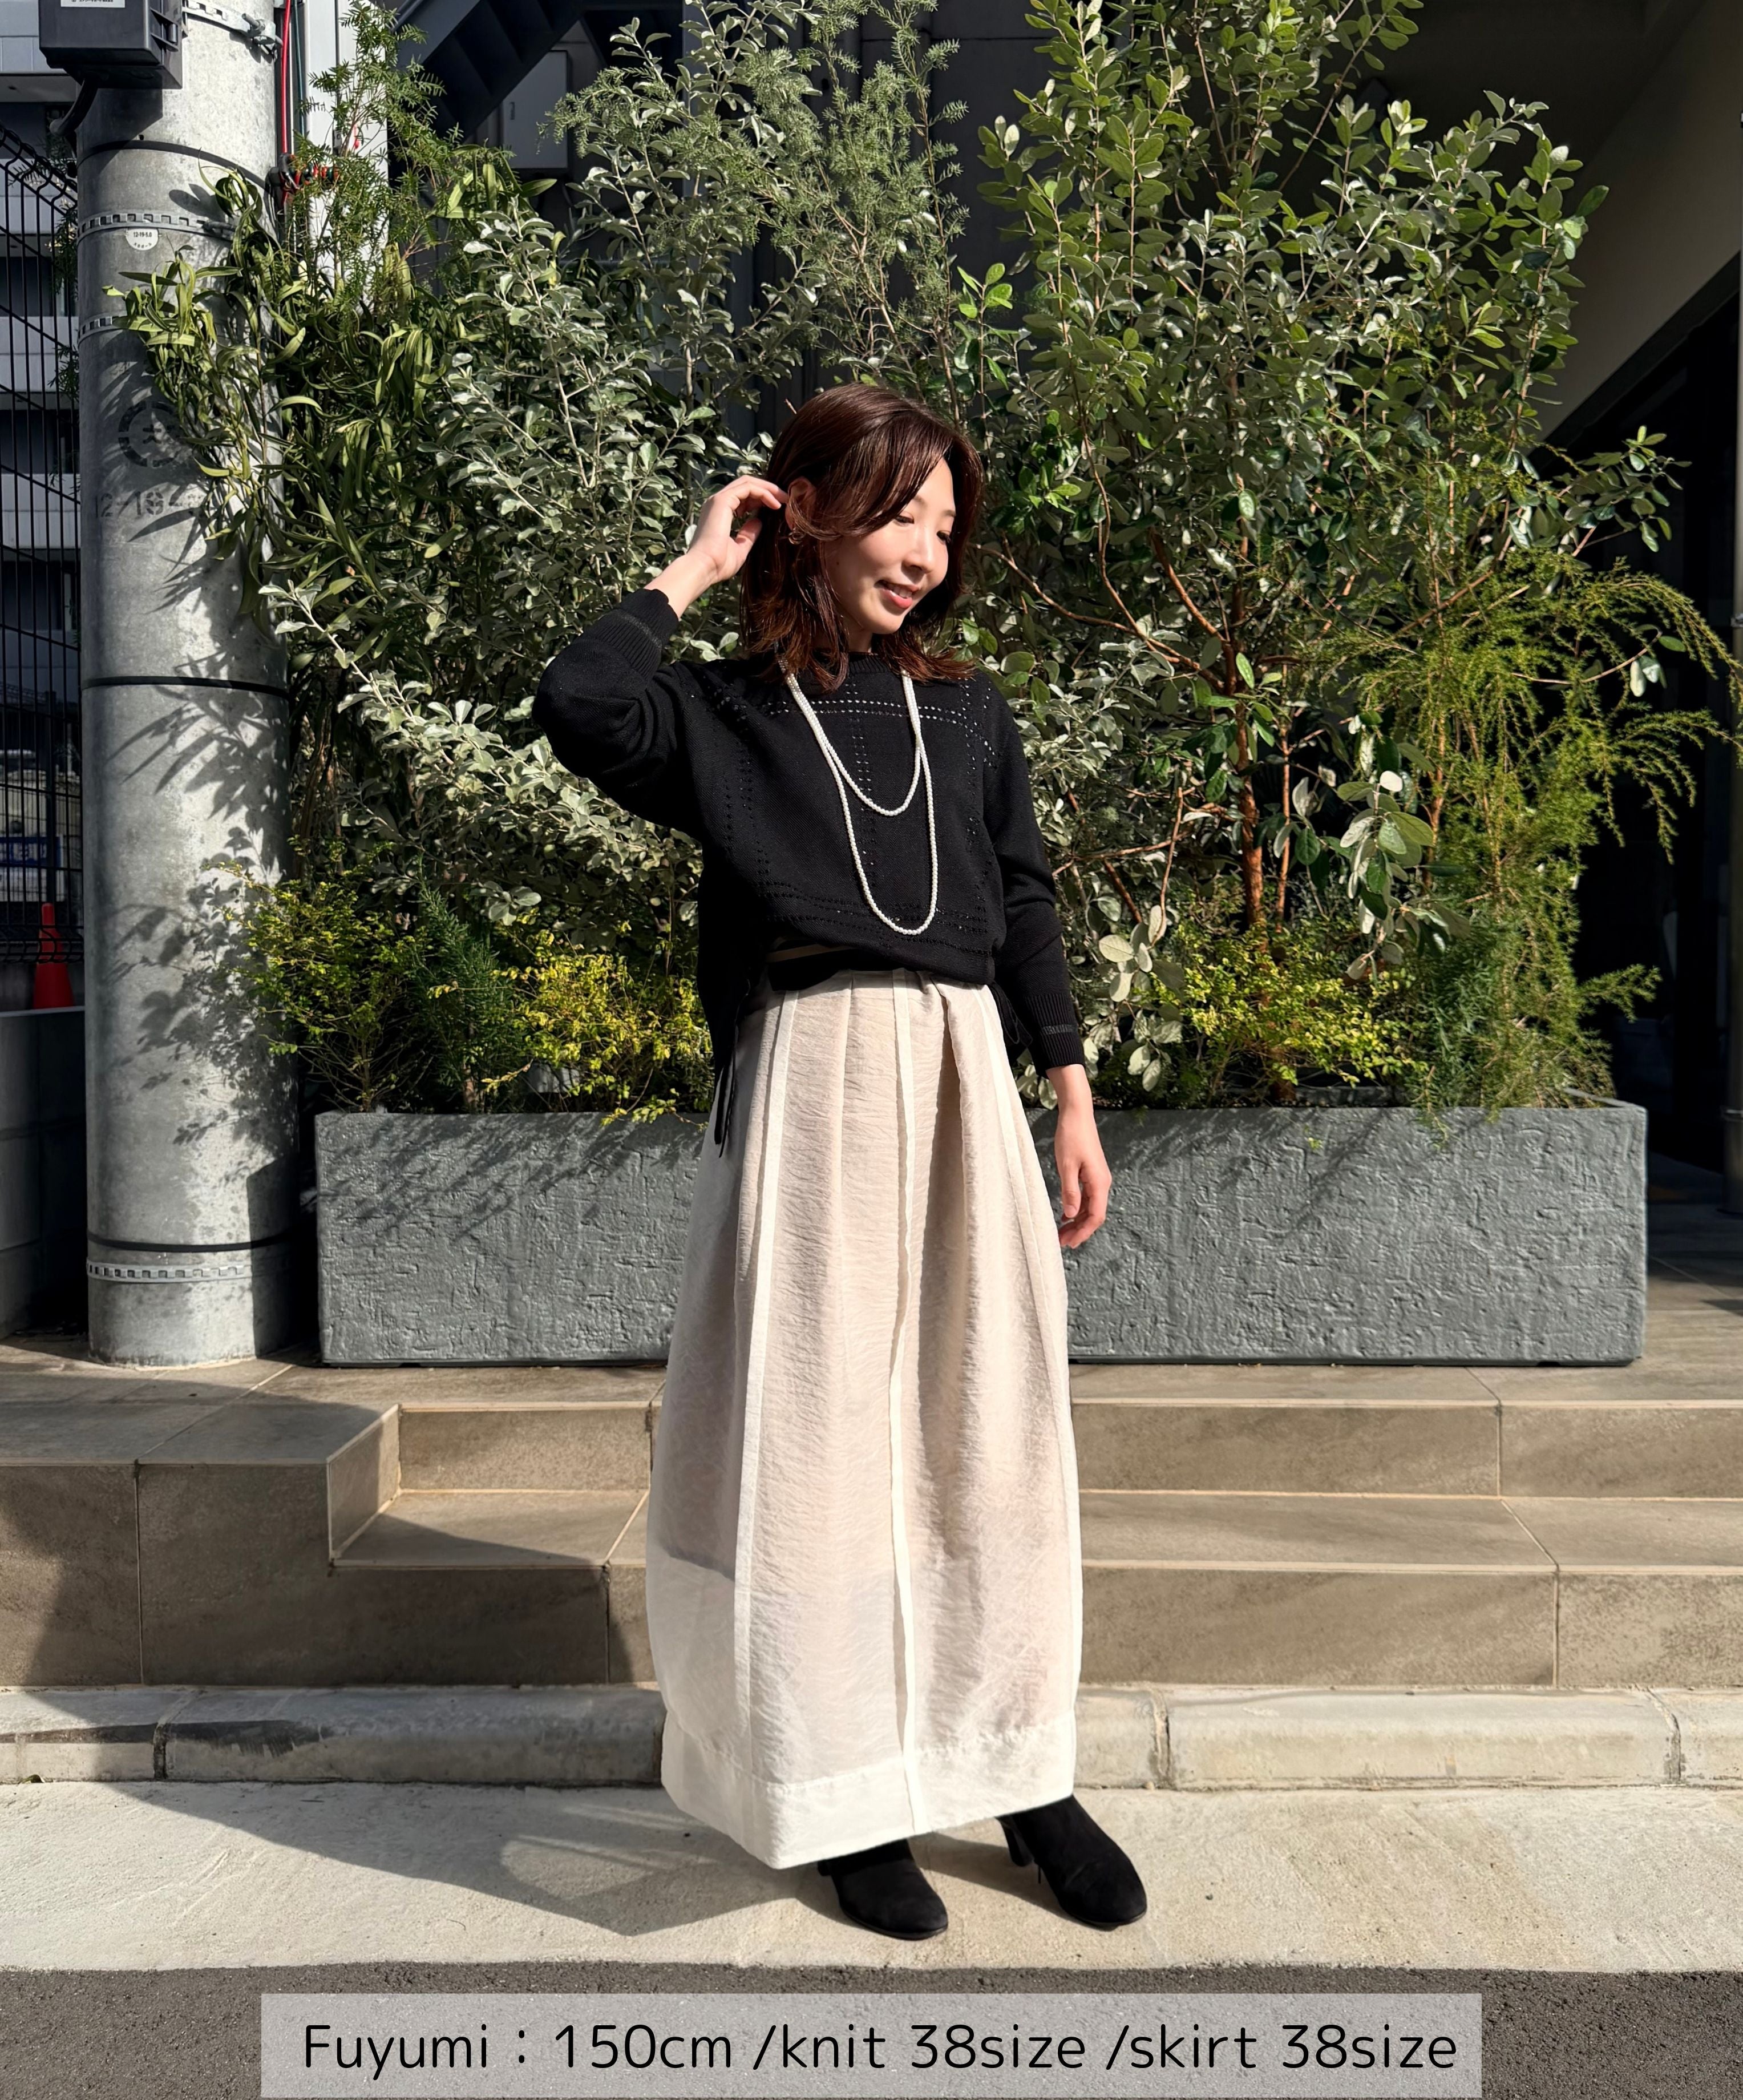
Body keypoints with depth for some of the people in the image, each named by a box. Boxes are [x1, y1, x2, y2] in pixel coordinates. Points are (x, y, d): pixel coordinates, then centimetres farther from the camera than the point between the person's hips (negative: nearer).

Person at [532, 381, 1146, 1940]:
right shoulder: (725, 713, 5)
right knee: (826, 1438, 0)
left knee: (991, 1432, 6)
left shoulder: (968, 713, 16)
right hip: (814, 1082, -3)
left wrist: (1074, 1098, 10)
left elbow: (1027, 905, 16)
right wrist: (692, 572, -2)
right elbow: (581, 709, -16)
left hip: (966, 1080, 4)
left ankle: (1022, 1770, 21)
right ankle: (857, 1792, 17)